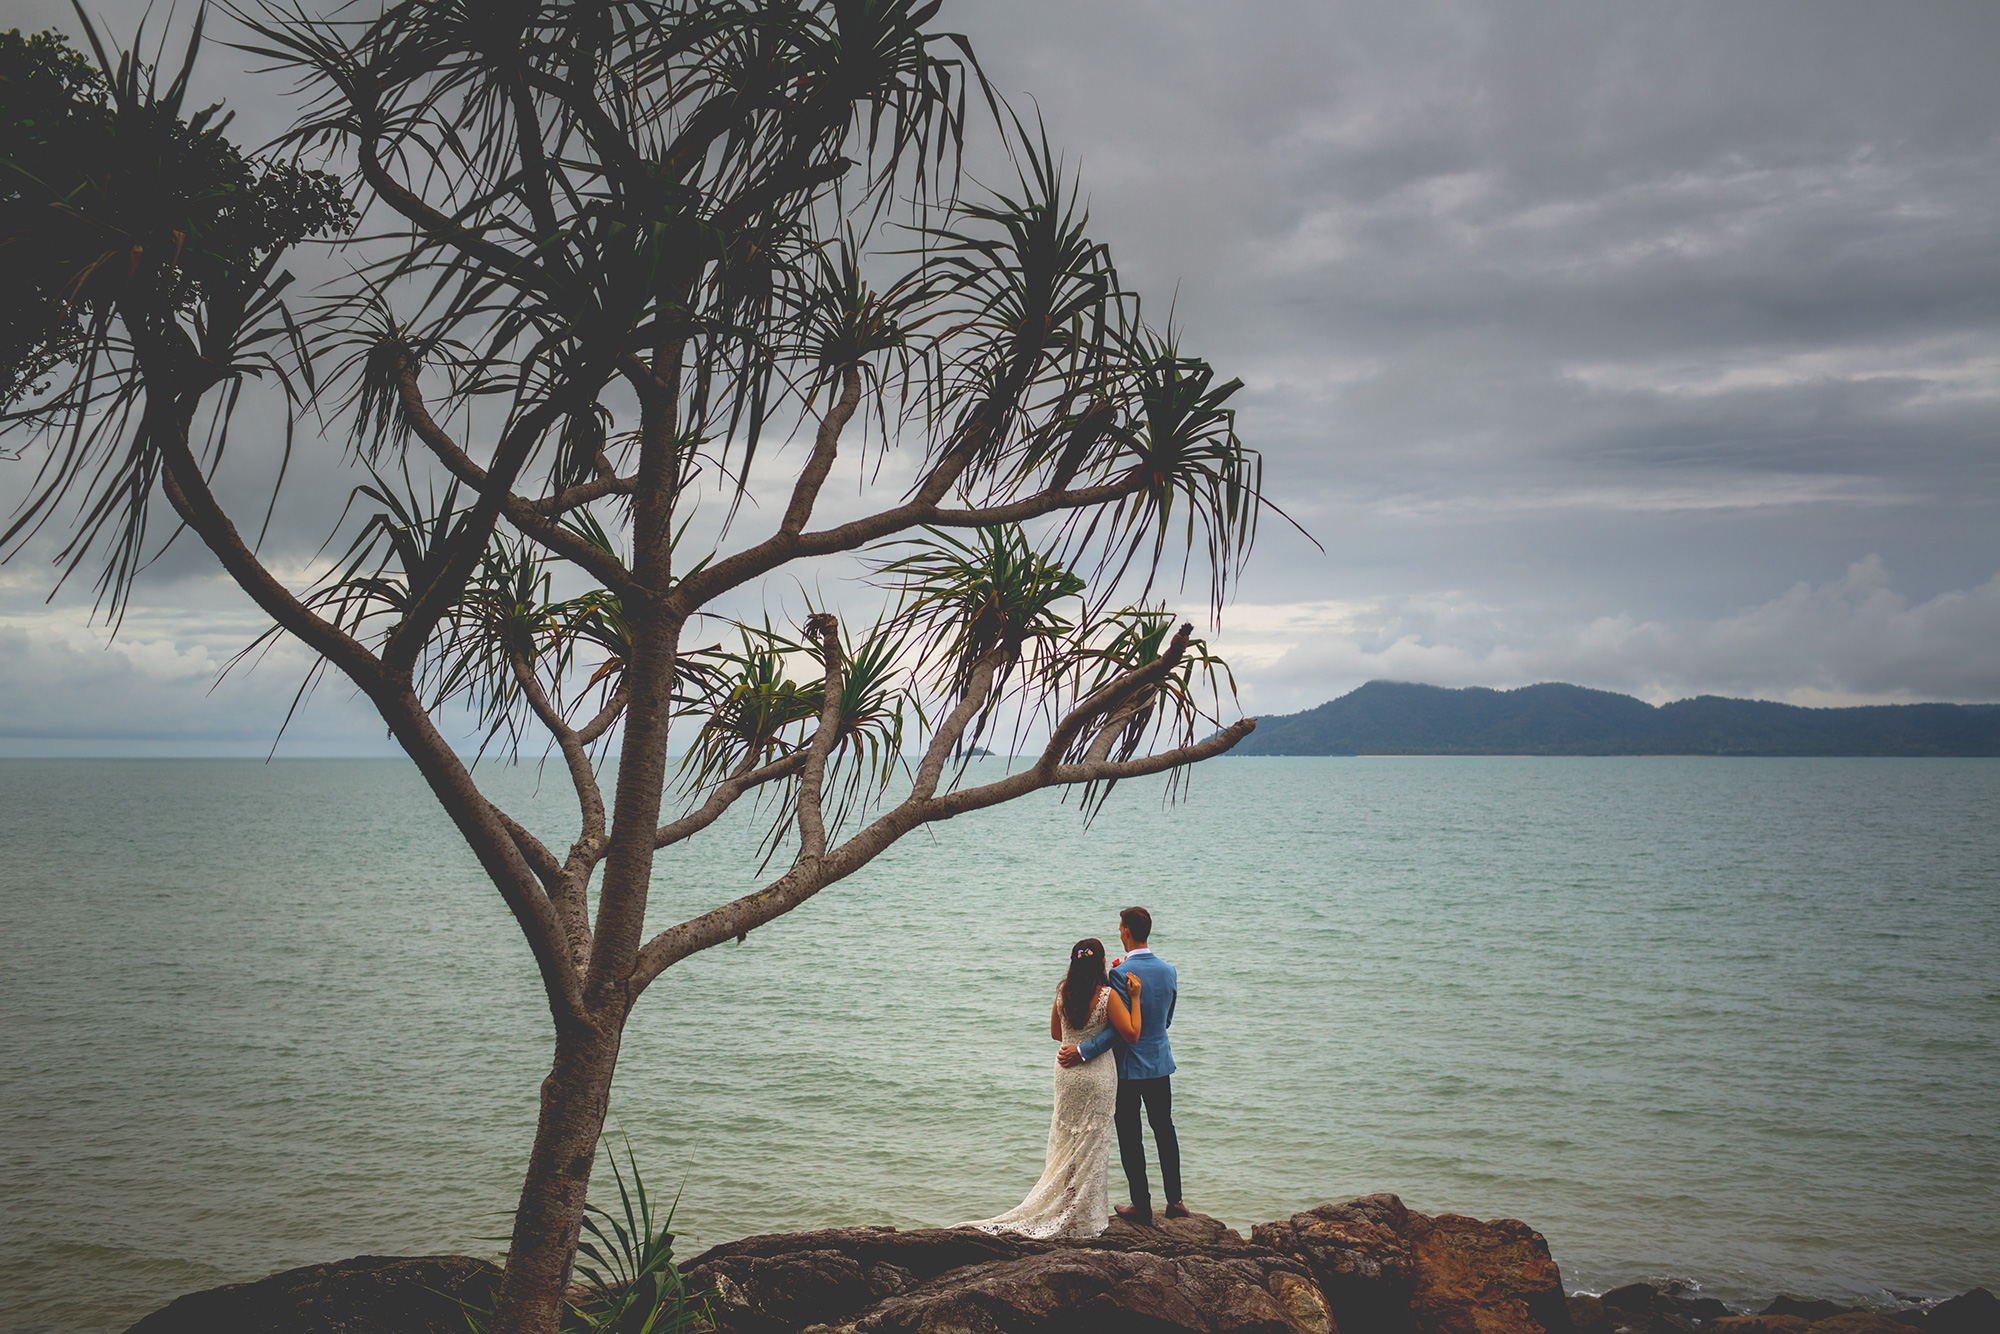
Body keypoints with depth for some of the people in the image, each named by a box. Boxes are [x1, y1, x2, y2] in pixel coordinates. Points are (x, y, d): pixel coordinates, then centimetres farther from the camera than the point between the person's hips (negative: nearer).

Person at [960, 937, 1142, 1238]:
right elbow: (1132, 1035, -16)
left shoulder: (1063, 993, 0)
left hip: (1066, 1073, 5)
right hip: (1096, 1075, -5)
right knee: (1090, 1145, 5)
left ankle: (1062, 1207, 20)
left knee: (1066, 1142, 14)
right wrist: (1135, 998, -11)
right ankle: (1082, 1217, 10)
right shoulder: (1108, 996, -16)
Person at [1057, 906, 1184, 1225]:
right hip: (1160, 1062, 6)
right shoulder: (1169, 971, -1)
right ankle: (1175, 1201, 22)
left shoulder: (1121, 974, -21)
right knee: (1164, 1130, 17)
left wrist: (1082, 1051, -26)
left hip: (1128, 1066, -6)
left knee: (1130, 1137, 6)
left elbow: (1120, 1028, -25)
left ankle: (1141, 1205, 12)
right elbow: (1167, 1019, 9)